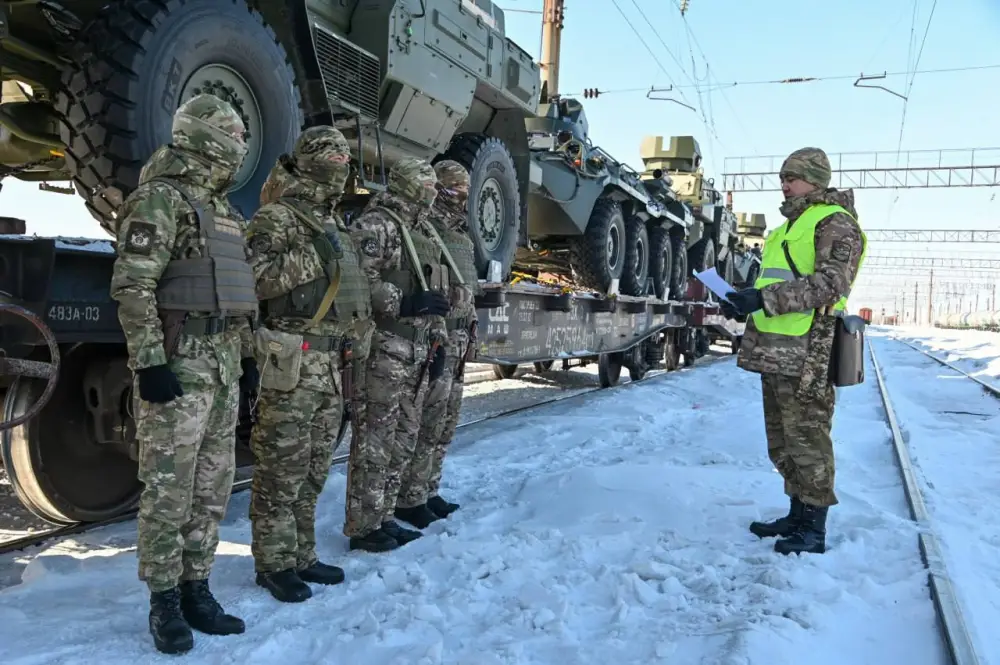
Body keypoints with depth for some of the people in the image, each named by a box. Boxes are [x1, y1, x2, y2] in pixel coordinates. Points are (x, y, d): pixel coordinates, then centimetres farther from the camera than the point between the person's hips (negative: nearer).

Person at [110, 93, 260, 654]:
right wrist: (150, 362, -20)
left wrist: (248, 355, 18)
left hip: (224, 361, 9)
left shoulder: (225, 212, 19)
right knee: (169, 486, -1)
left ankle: (196, 589, 22)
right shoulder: (161, 198, -8)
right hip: (177, 359, -8)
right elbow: (132, 286, -15)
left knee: (213, 483, 11)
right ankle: (165, 600, 12)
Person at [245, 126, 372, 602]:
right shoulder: (276, 217, -5)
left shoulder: (334, 224, 20)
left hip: (332, 363, 8)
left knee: (313, 471, 13)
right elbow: (253, 279, -19)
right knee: (281, 469, 0)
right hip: (292, 362, -8)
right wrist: (311, 258, -18)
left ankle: (302, 556, 25)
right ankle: (274, 564, 12)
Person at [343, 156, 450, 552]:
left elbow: (435, 294, 24)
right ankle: (363, 526, 6)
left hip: (417, 353, 9)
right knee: (374, 441, -4)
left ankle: (383, 517, 24)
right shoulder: (375, 225, -7)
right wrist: (404, 302, -22)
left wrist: (438, 340, 18)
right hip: (385, 350, -9)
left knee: (403, 440, 13)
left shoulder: (421, 234, 21)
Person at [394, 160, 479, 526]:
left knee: (446, 422, 15)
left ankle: (428, 491, 27)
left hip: (457, 339, 10)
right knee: (427, 422, -6)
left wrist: (469, 329, 23)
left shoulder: (461, 235, 20)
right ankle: (410, 499, 5)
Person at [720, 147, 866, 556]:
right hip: (774, 352, 9)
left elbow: (829, 283, -20)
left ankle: (813, 530, 7)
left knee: (807, 441, -3)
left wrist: (765, 298, -26)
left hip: (806, 355, -9)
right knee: (782, 442, 15)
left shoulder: (835, 223, -6)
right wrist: (747, 303, 11)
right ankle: (797, 514, 27)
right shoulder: (789, 226, 23)